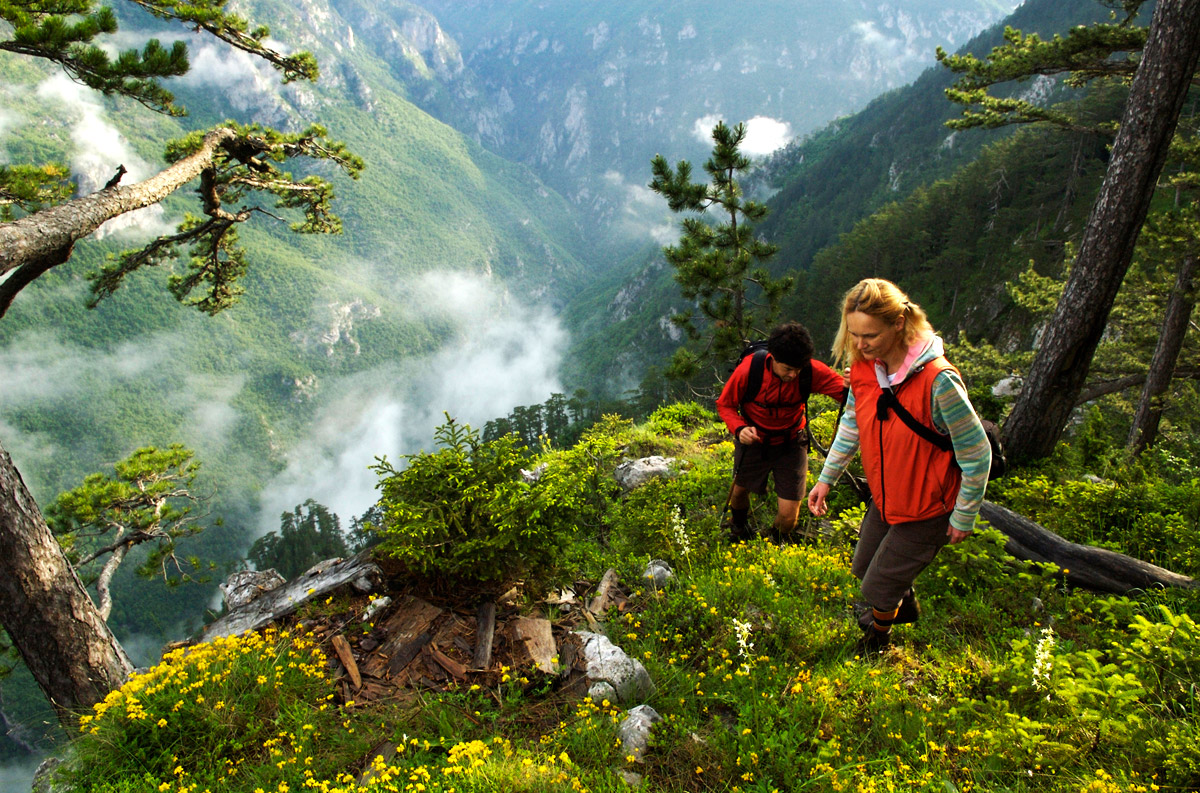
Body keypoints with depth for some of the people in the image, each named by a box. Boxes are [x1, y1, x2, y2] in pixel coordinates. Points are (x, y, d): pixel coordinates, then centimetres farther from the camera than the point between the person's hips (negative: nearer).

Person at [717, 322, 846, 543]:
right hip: (753, 440, 0)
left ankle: (776, 544, 37)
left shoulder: (812, 371, -25)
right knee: (740, 489, 25)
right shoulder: (748, 369, -27)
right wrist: (739, 428, -32)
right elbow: (725, 404, -13)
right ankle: (739, 526, 63)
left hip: (790, 444, 0)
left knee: (789, 516, -2)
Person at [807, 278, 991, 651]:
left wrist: (963, 518, -12)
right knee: (863, 567, 24)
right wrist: (826, 478, 6)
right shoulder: (863, 367, -12)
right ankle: (905, 606, 58)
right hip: (884, 498, 7)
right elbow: (852, 423, 6)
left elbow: (977, 455, -21)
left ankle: (878, 637, 43)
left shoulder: (938, 381, -32)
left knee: (878, 586, 8)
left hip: (926, 509, -6)